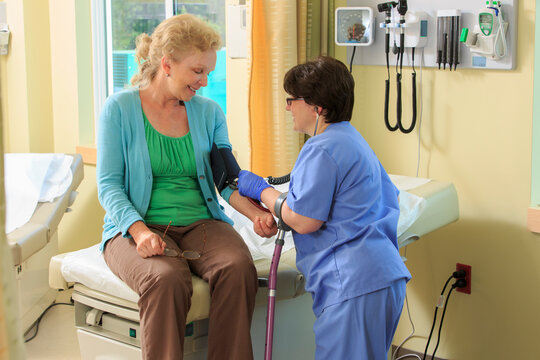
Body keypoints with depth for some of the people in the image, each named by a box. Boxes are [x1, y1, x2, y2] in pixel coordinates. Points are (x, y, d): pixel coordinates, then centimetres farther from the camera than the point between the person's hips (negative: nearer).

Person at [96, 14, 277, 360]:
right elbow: (109, 185, -4)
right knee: (167, 278, -35)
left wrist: (256, 213, -16)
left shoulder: (209, 113, 11)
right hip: (138, 226, -3)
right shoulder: (120, 108, 0)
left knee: (239, 268, -28)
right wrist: (139, 229, -22)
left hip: (202, 223, 3)